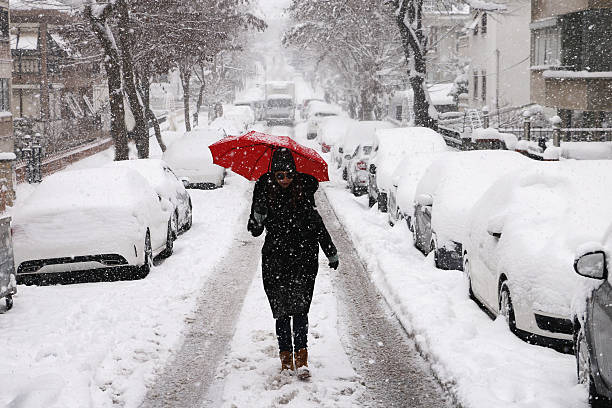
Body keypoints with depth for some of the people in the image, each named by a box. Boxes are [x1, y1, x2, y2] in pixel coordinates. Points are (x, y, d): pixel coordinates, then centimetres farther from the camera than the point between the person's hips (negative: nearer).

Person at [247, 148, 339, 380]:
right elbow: (255, 231, -1)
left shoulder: (304, 189, 0)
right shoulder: (265, 190, -2)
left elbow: (316, 222, 14)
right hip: (275, 259, 1)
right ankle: (286, 358, 13)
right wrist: (258, 216, -24)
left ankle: (301, 358, -7)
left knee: (299, 308, -9)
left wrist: (331, 253, 18)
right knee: (281, 309, 2)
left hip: (303, 257, -1)